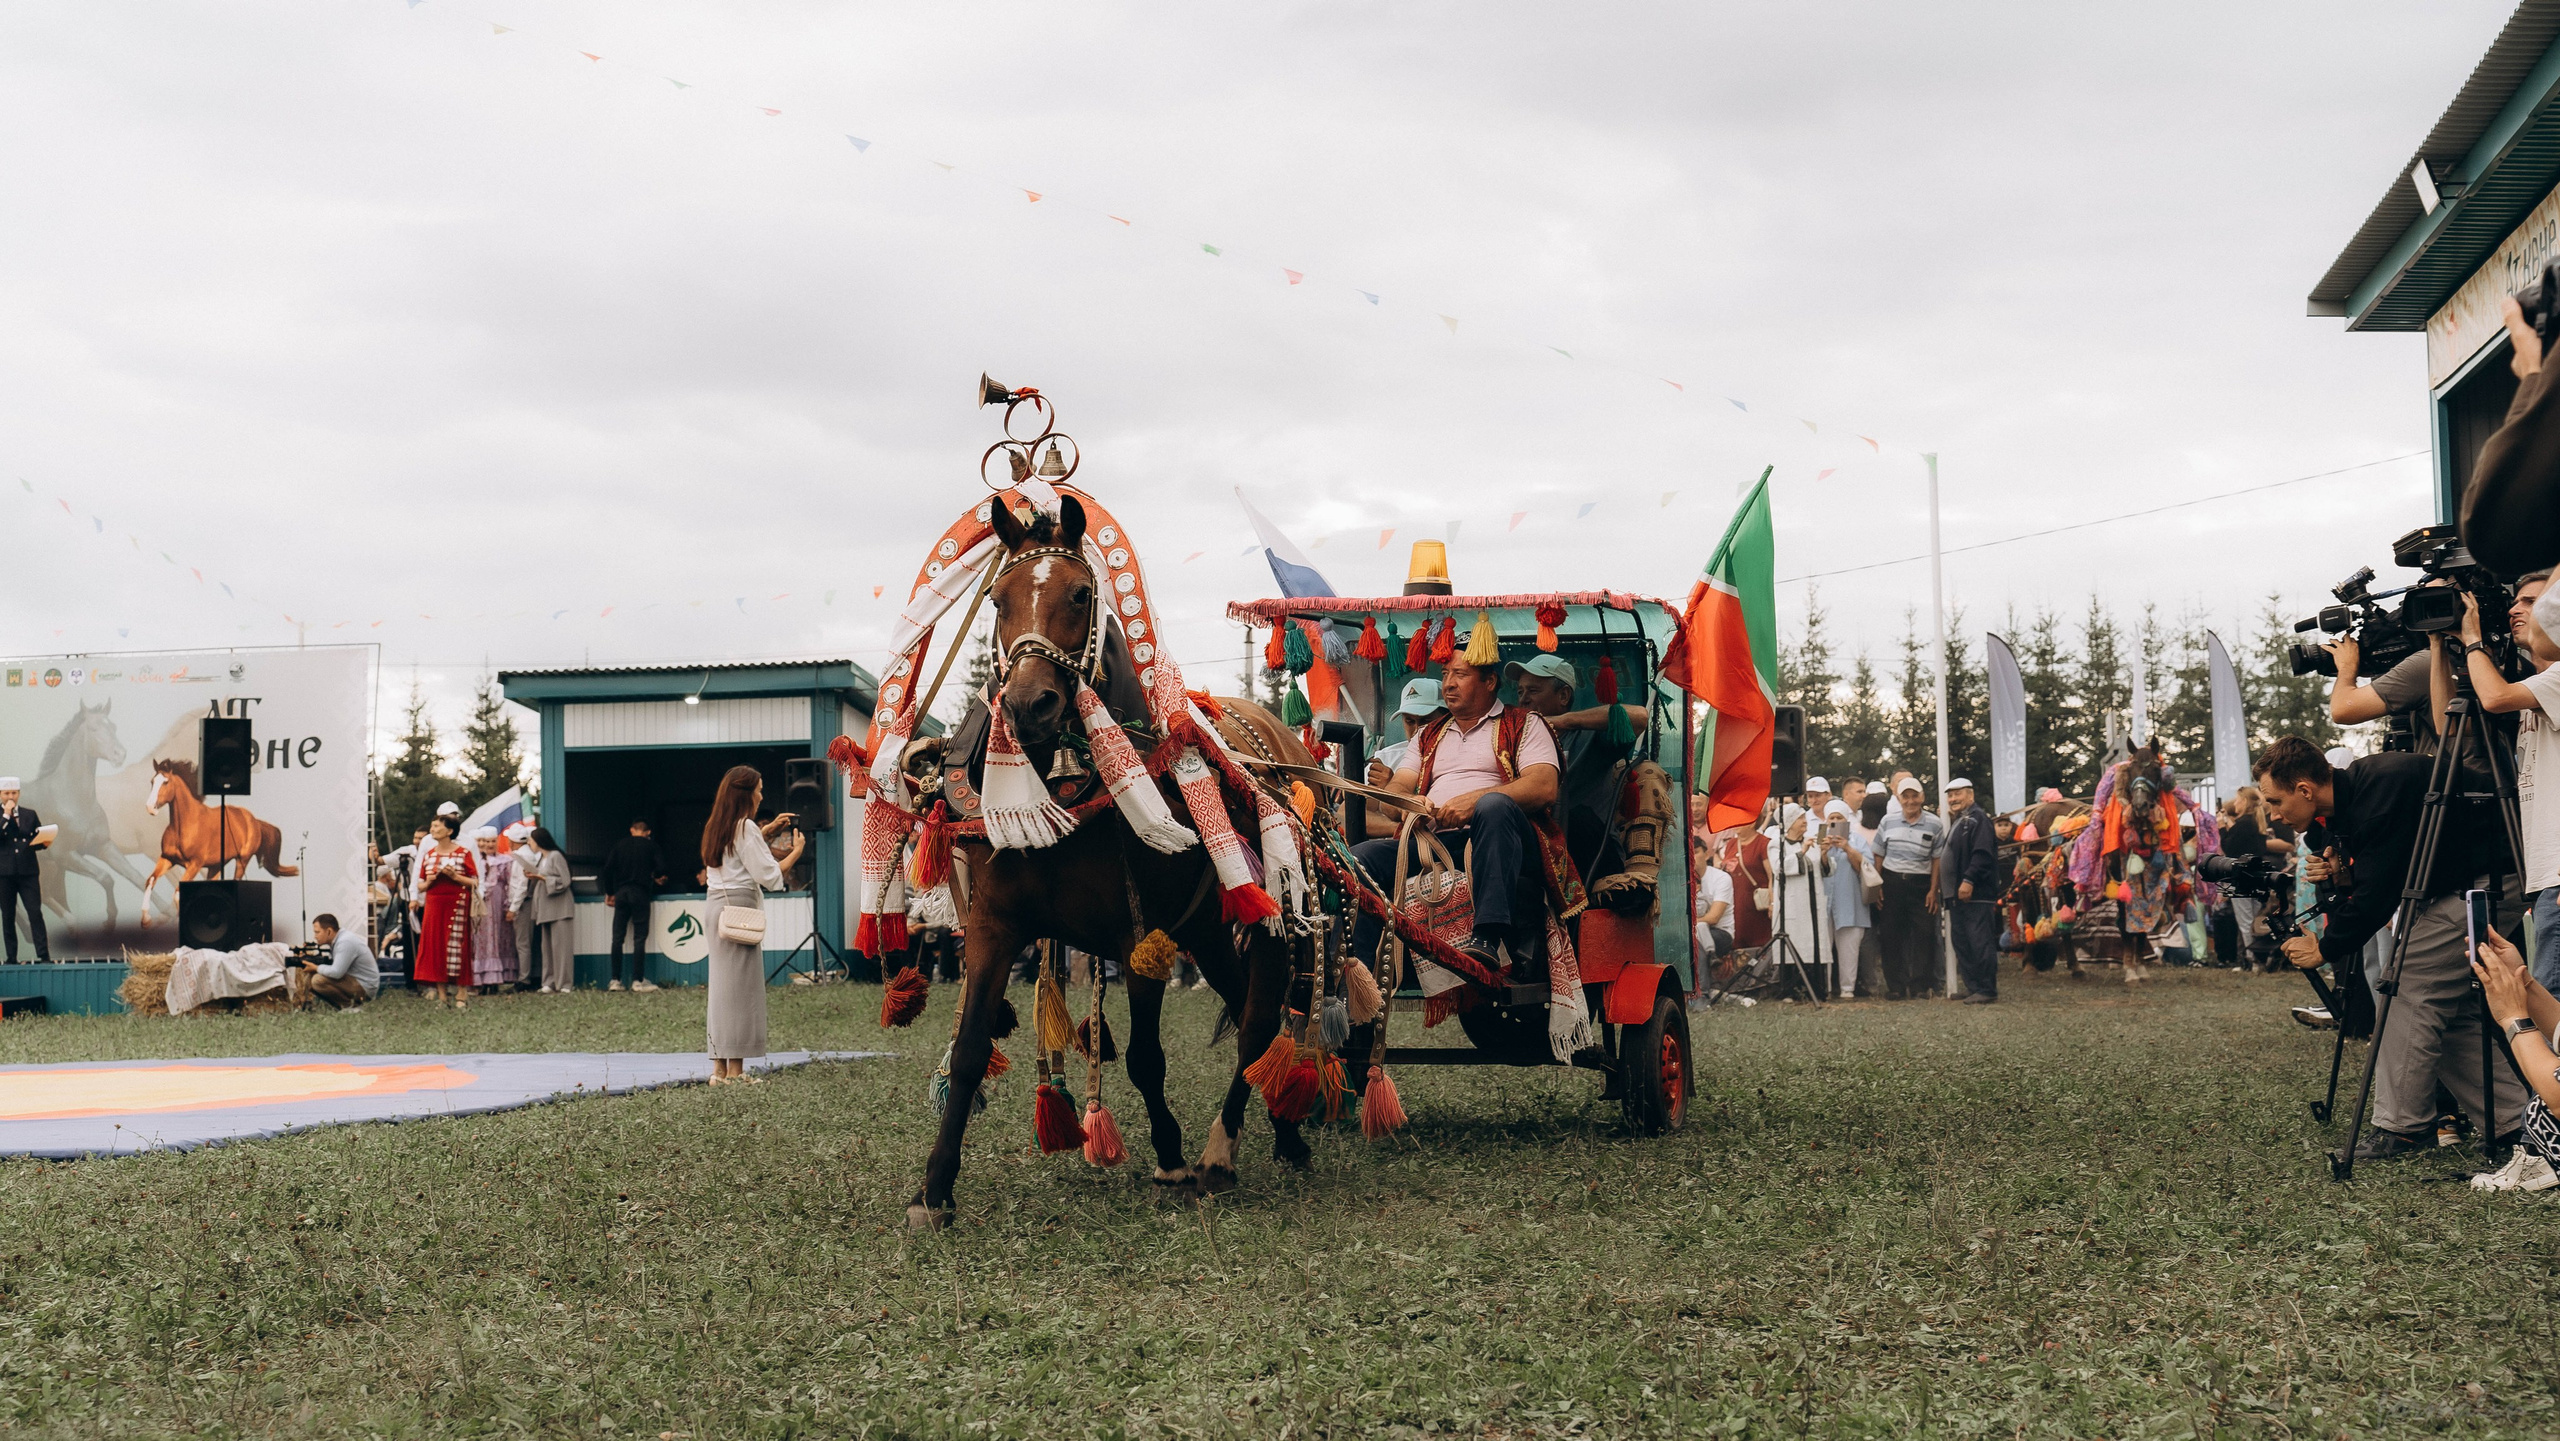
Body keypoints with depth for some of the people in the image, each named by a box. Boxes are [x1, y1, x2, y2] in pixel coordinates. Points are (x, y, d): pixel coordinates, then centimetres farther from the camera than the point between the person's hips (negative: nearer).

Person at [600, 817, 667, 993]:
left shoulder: (619, 845, 10)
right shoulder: (650, 846, 3)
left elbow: (608, 869, 4)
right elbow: (661, 868, -6)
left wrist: (610, 892, 12)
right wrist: (657, 877, 17)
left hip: (621, 893, 3)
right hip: (640, 893, -3)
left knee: (618, 937, 5)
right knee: (640, 938, -2)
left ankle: (615, 980, 3)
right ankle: (638, 980, -7)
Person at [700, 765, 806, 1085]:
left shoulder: (717, 827, 14)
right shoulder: (745, 827, -12)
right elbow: (769, 875, -13)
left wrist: (767, 830, 30)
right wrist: (796, 851, 0)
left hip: (716, 904, 9)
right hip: (739, 907, -9)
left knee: (722, 985, 10)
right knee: (740, 987, -5)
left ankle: (719, 1068, 10)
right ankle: (735, 1070, -5)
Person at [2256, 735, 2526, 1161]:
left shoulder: (2379, 791, -25)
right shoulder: (2347, 801, 6)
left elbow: (2378, 894, -23)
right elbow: (2372, 882, 14)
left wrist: (2325, 948, -12)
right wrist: (2342, 877, -8)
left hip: (2482, 882, -10)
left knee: (2413, 992, -11)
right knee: (2452, 1012, 8)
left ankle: (2400, 1126, -6)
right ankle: (2515, 1119, 12)